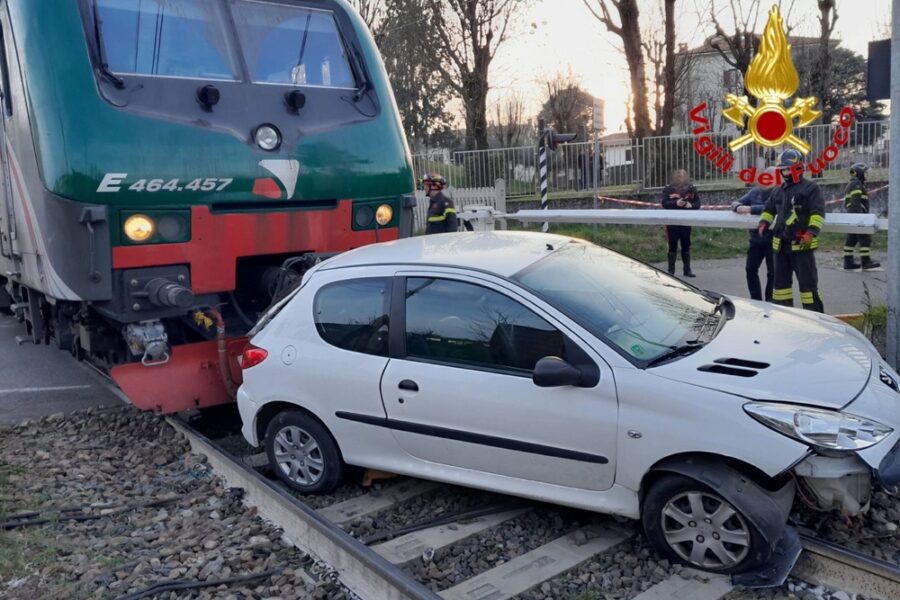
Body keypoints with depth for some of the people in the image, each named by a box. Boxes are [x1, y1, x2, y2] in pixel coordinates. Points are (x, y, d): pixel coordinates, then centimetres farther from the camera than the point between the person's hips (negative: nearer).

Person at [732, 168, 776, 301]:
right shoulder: (755, 192, 8)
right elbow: (736, 203, 8)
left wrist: (750, 209, -31)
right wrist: (738, 207, -16)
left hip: (772, 239, -6)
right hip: (756, 238, 6)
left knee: (772, 272, 2)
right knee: (750, 269, 9)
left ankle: (769, 300, 13)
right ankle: (756, 299, 20)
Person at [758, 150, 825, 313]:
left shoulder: (811, 188, -6)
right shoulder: (778, 191, 17)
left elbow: (817, 213, -14)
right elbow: (769, 209, 29)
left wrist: (811, 232, -24)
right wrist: (764, 223, 11)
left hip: (802, 244, -7)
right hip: (781, 243, 7)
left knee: (807, 281, -5)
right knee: (781, 279, 13)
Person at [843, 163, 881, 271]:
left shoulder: (850, 185, 22)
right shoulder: (857, 184, -9)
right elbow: (856, 202, -19)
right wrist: (860, 216, -23)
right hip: (857, 216, -10)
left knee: (851, 239, 8)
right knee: (865, 238, -8)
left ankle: (848, 262, 7)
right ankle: (866, 262, -8)